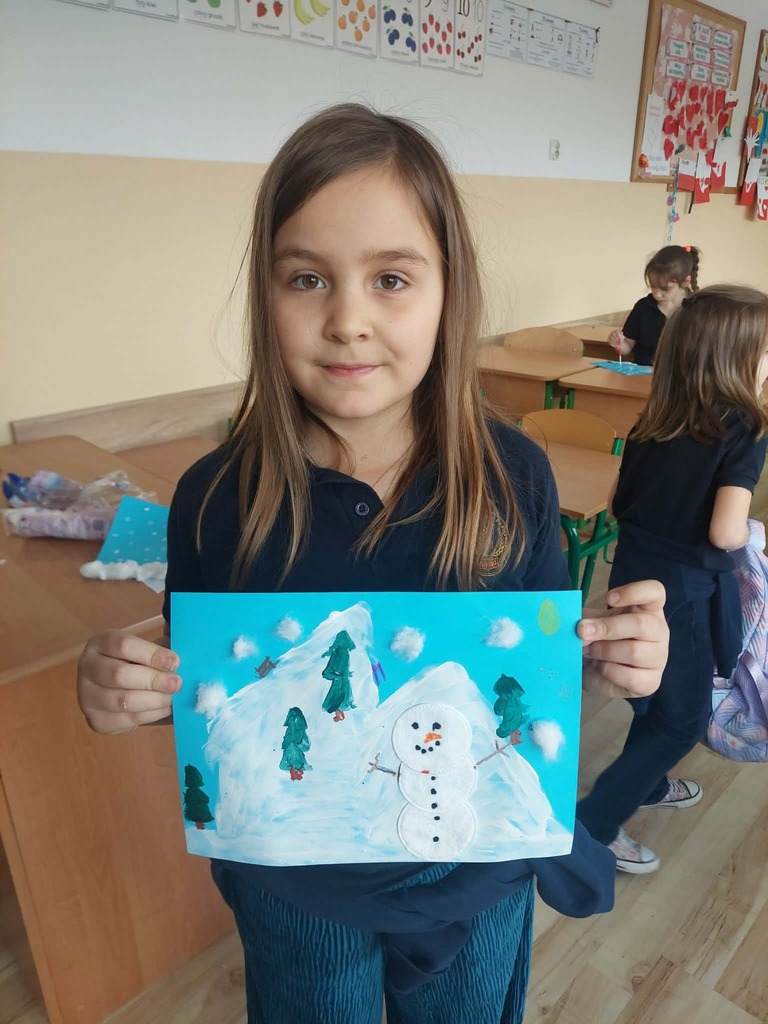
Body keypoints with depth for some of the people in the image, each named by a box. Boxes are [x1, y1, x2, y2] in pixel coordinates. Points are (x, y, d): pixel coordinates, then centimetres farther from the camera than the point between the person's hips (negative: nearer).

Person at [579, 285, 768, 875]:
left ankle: (647, 784, 48)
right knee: (685, 719, 10)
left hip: (635, 573, 7)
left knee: (665, 694, 28)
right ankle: (594, 825, 15)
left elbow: (623, 502, 7)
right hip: (682, 590, -7)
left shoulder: (654, 421, 1)